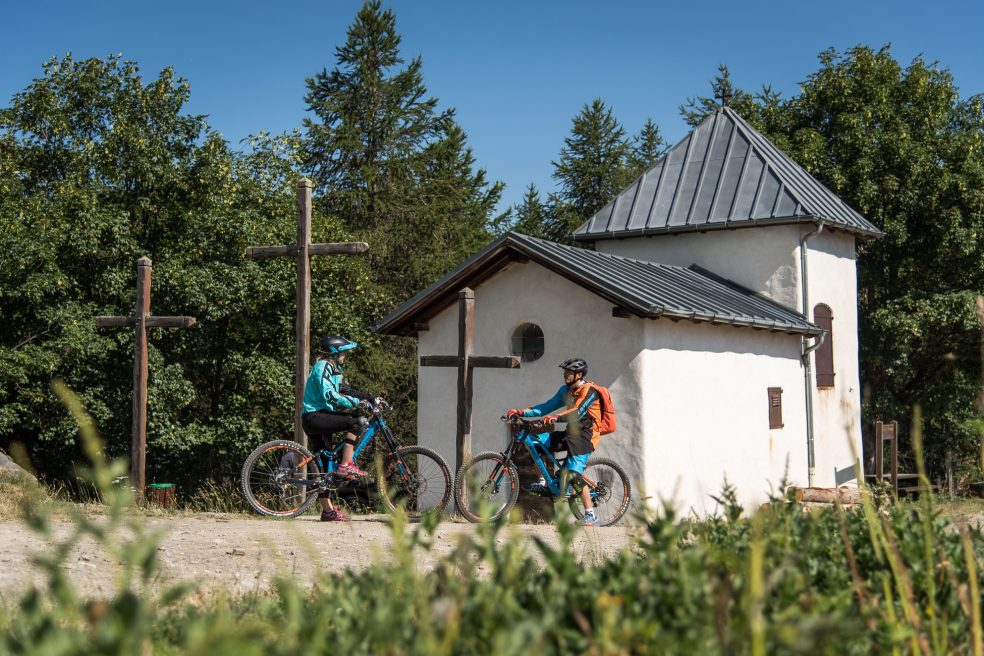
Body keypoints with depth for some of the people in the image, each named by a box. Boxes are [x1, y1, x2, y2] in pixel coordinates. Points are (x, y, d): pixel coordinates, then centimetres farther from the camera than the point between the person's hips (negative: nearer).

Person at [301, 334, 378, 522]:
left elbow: (345, 390, 22)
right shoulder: (323, 366, -12)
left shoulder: (331, 369, 20)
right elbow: (329, 395, -24)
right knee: (357, 422, -22)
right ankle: (345, 466, -18)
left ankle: (328, 510, 11)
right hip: (315, 417, -11)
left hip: (319, 418, 11)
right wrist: (356, 402, -26)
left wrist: (369, 397, 12)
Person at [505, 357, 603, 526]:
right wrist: (521, 412, 1)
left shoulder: (588, 391, -13)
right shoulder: (566, 390, 13)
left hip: (583, 437, -8)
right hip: (571, 433, 9)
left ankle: (591, 516, -13)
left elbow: (577, 412, -29)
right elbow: (547, 406, 11)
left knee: (574, 475, -19)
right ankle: (542, 483, 3)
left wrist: (556, 417, -46)